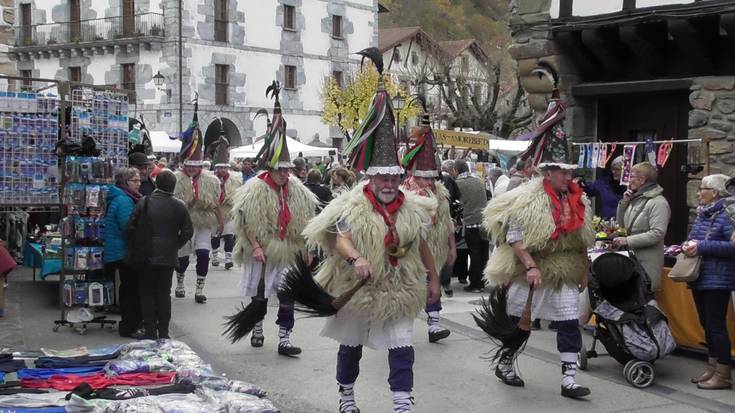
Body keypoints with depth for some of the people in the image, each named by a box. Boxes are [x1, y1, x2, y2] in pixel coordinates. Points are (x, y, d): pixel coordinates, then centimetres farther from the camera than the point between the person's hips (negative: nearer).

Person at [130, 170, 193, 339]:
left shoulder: (145, 202, -8)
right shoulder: (179, 206, -4)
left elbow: (132, 228, -7)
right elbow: (188, 231, -3)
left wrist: (137, 248, 7)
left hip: (146, 256, -2)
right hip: (168, 257, 2)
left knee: (147, 294, 7)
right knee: (164, 294, 10)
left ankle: (150, 332, 5)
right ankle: (163, 333, 11)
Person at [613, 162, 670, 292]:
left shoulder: (658, 203, -11)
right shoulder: (635, 199, 15)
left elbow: (657, 234, -21)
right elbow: (621, 224, 20)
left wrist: (628, 240, -21)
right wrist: (624, 202, 6)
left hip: (646, 263, -8)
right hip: (630, 258, 8)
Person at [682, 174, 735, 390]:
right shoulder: (701, 214, 12)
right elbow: (692, 238, 23)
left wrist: (701, 247, -22)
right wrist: (687, 245, 0)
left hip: (717, 279, -8)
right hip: (699, 277, 8)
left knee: (716, 324, -4)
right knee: (706, 323, 14)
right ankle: (712, 366, 25)